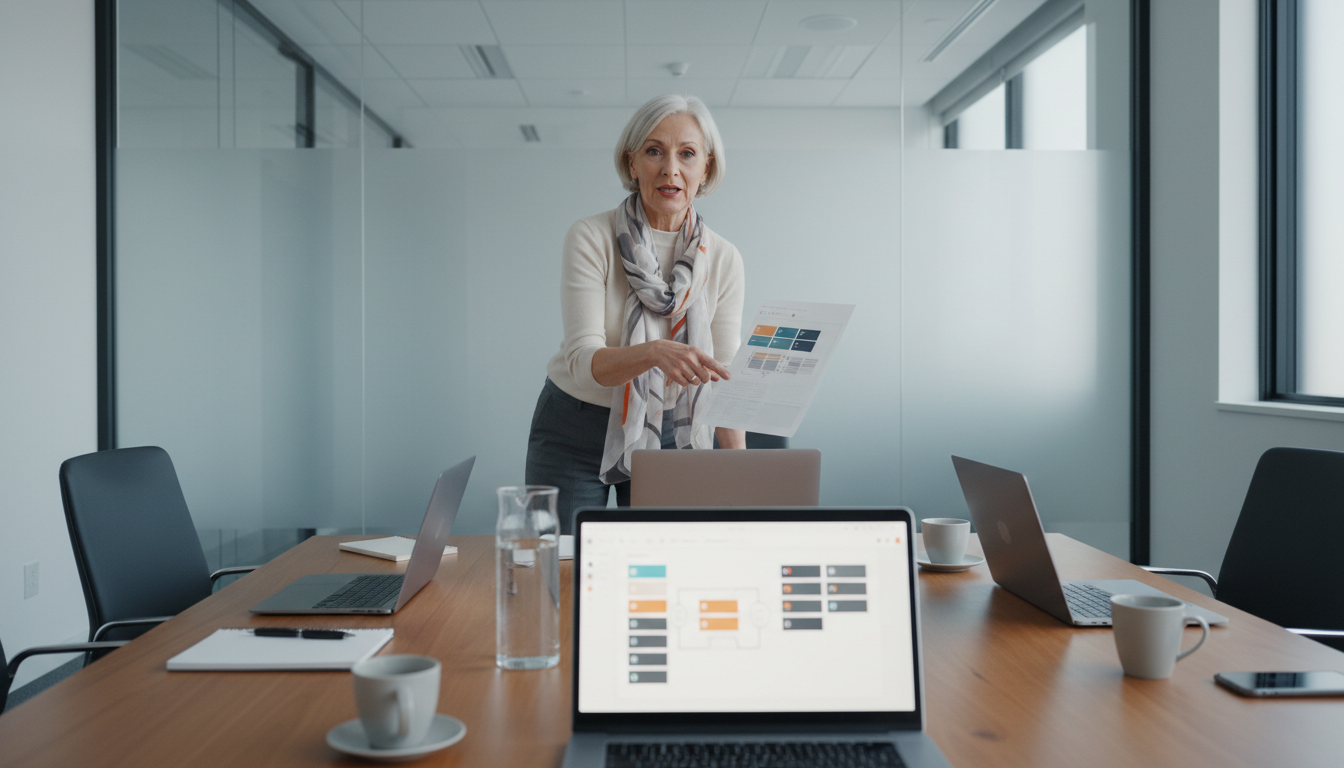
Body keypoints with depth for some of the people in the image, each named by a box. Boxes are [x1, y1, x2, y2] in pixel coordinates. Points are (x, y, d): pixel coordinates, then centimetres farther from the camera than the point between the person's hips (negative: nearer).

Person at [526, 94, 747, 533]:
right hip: (575, 432, -2)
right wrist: (653, 352, -42)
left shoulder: (722, 260, -6)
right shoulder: (590, 239, -14)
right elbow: (584, 361, -22)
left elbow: (724, 379, -6)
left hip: (669, 433, 2)